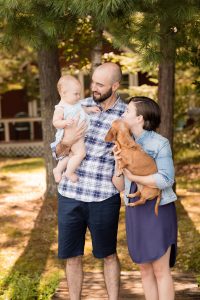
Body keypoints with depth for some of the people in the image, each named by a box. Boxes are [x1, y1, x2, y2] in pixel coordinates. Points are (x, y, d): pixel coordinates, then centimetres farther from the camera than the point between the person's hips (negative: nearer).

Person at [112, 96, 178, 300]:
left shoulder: (159, 143, -11)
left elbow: (166, 179, -18)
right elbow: (119, 186, 5)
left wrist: (133, 176, -16)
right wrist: (118, 162, -13)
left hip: (157, 209, -6)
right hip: (134, 210, 6)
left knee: (160, 270, -2)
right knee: (145, 268, 11)